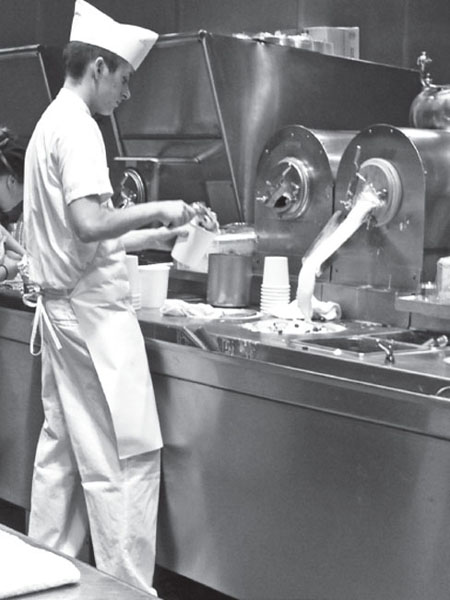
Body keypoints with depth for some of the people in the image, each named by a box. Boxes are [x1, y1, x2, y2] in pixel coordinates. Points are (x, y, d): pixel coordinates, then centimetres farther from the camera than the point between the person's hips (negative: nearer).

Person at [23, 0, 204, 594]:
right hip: (94, 307, -10)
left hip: (60, 306, 10)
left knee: (62, 448, 16)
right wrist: (157, 209, -13)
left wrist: (155, 235, 16)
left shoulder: (50, 122, 16)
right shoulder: (79, 127, -14)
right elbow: (89, 224, -27)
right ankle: (128, 588, 2)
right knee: (126, 456, -4)